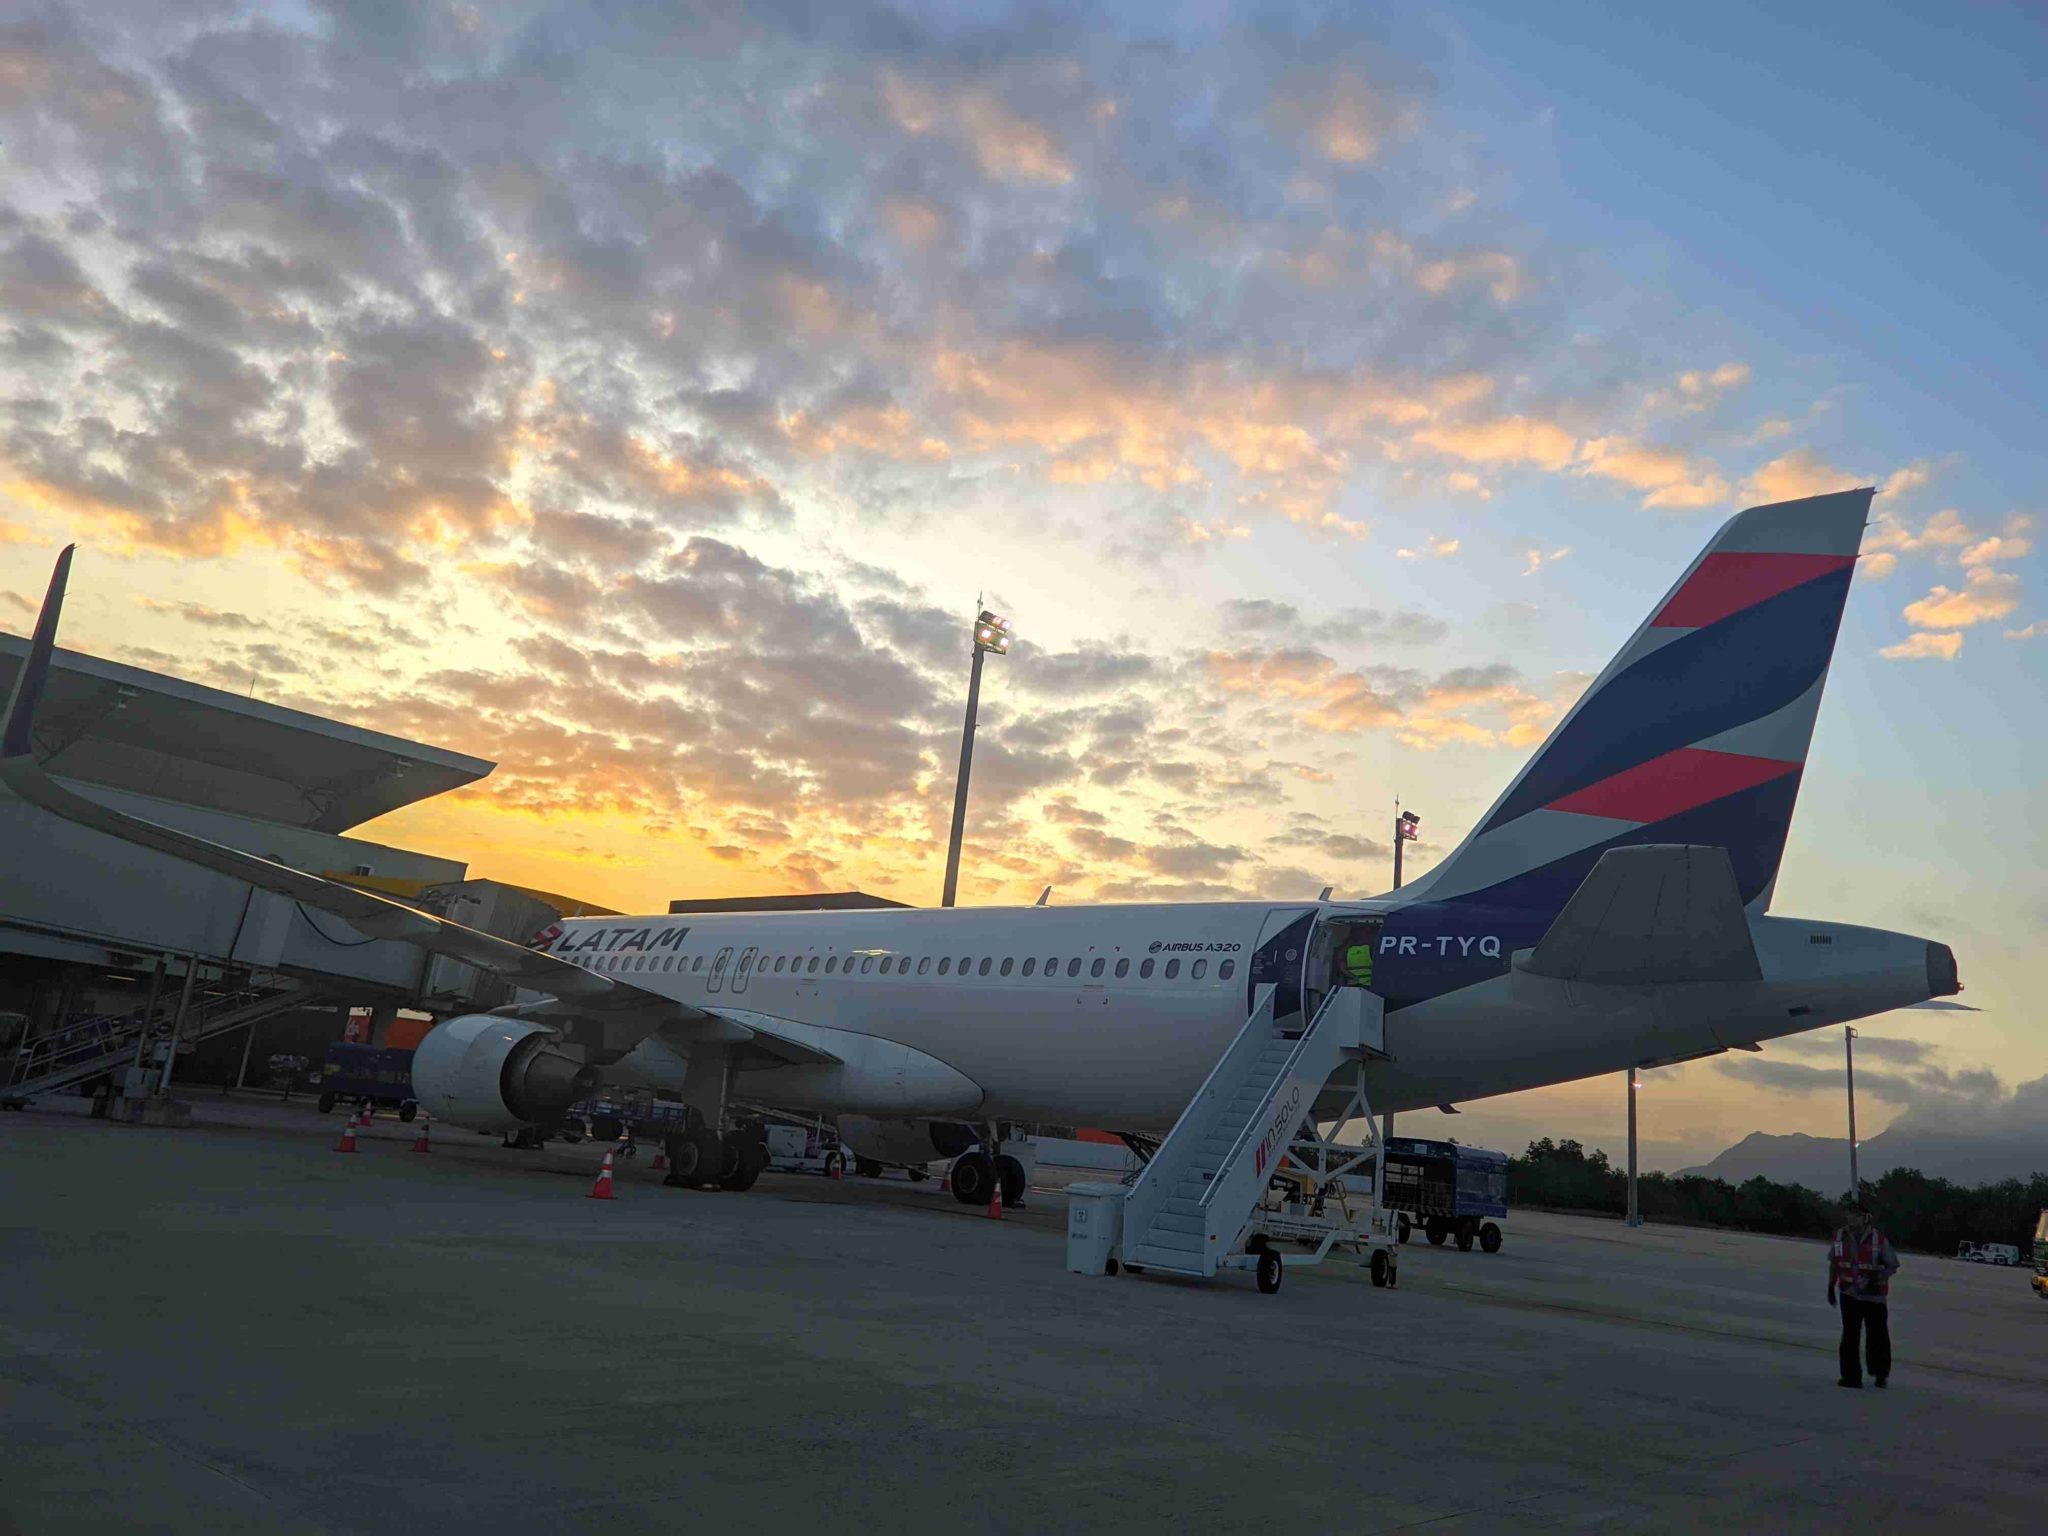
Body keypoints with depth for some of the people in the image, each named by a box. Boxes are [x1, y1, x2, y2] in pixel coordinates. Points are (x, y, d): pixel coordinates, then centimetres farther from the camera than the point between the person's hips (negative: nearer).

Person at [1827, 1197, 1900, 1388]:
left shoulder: (1879, 1239, -13)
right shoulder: (1840, 1236, -3)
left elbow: (1893, 1267, -6)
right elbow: (1833, 1262, 11)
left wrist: (1876, 1277, -23)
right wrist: (1831, 1287, 13)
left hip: (1874, 1296, -2)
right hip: (1849, 1295, 2)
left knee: (1877, 1336, 8)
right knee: (1849, 1336, 2)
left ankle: (1881, 1374, 32)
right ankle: (1851, 1376, 10)